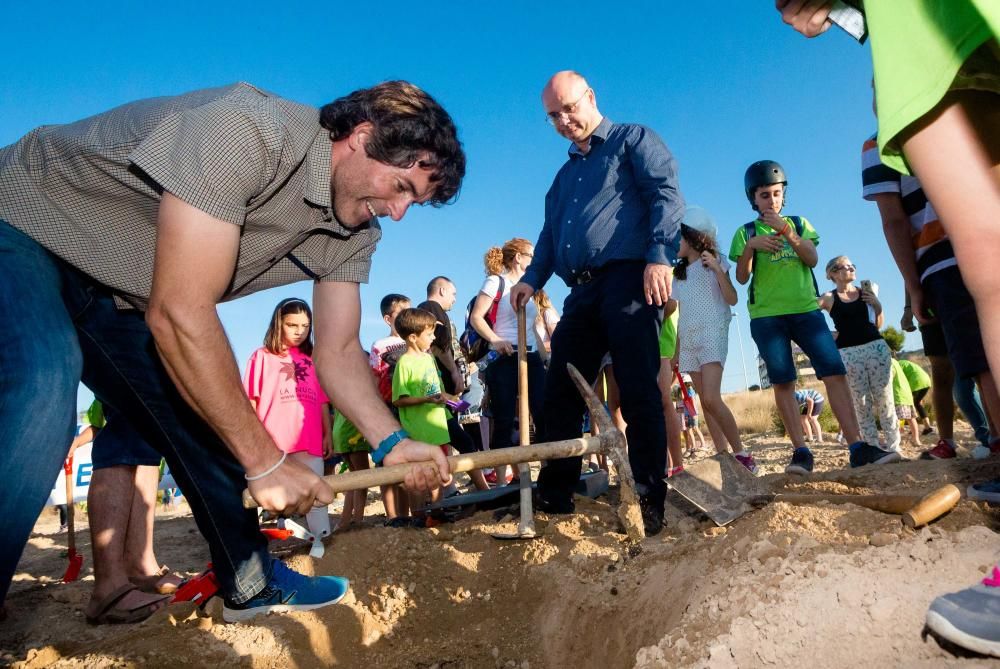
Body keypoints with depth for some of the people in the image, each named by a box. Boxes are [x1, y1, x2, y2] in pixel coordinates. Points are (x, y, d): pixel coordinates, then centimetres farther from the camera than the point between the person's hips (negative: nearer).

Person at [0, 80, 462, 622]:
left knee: (212, 426, 6)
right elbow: (180, 313, -36)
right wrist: (266, 461, -28)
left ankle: (249, 584, 24)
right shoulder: (248, 129, -34)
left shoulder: (353, 234, -7)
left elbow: (337, 352, -4)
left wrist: (392, 442, -22)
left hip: (121, 298, 8)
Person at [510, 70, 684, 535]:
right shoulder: (565, 175, 31)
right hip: (583, 291, 7)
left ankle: (650, 500, -3)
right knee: (559, 395, 4)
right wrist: (532, 278, 11)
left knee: (638, 392, -11)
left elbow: (666, 195, -4)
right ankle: (553, 497, 14)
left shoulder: (633, 140, 10)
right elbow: (550, 232, 28)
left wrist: (659, 256, -19)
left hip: (628, 278, -7)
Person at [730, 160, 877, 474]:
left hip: (806, 309, 2)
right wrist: (750, 246, -18)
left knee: (835, 372, -9)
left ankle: (858, 447, -8)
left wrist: (786, 231, -16)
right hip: (767, 316, -1)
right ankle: (801, 451, -3)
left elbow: (812, 259, -2)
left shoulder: (799, 223, 14)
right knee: (782, 381, -6)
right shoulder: (746, 232, 8)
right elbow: (742, 277, -1)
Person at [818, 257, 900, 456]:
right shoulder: (829, 298, 2)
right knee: (862, 404, 2)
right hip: (848, 352, -2)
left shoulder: (866, 291, 11)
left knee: (885, 400, 3)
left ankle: (893, 447, 12)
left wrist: (878, 306, -1)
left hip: (876, 346, 2)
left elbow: (878, 324, 15)